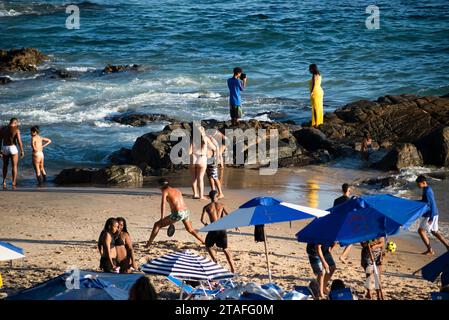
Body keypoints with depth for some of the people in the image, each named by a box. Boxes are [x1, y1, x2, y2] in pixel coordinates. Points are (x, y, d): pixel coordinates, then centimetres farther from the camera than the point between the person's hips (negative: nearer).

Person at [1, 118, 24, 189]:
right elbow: (19, 141, -14)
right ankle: (14, 184, 1)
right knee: (14, 166, 5)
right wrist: (22, 151, -7)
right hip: (13, 148, -3)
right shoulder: (16, 130, -9)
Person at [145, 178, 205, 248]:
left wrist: (162, 219, -18)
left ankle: (148, 245, 3)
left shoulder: (165, 191, 3)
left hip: (178, 213, -6)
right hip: (186, 212, 6)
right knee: (190, 230, 32)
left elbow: (163, 204, -12)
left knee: (157, 225, 5)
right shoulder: (177, 191, 23)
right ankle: (204, 242, 36)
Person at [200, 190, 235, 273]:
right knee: (225, 249, 16)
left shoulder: (207, 207, 5)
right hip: (222, 228, 2)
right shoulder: (221, 205, 8)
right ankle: (232, 268, 5)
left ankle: (216, 262, 5)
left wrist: (205, 224, 21)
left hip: (214, 229, -2)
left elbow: (202, 219, -1)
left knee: (208, 246, 23)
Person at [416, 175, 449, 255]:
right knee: (434, 231, 17)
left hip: (430, 215, -10)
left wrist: (431, 218, -24)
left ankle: (430, 250, 4)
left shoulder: (427, 191, -21)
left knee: (421, 230, -1)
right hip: (433, 213, 10)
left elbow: (432, 204, -24)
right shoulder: (428, 189, 10)